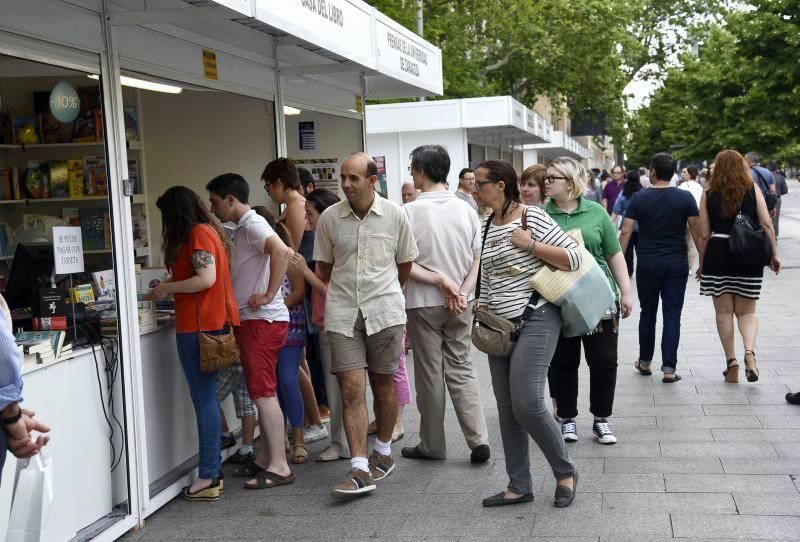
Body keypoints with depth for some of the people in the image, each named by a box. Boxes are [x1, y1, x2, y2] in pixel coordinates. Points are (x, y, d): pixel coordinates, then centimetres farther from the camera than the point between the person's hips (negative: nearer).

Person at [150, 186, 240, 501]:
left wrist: (168, 288, -9)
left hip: (200, 326, -10)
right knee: (206, 398, 12)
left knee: (204, 398, -7)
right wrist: (171, 288, 21)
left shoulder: (197, 234, -10)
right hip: (213, 320, 10)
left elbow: (206, 279, -19)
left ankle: (208, 477, -4)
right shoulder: (208, 230, 19)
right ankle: (211, 473, 16)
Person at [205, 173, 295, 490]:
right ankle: (265, 459, 21)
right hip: (252, 321, 10)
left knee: (263, 394, -8)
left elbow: (282, 251, -31)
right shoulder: (242, 229, 19)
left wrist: (269, 295, -26)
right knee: (263, 393, 14)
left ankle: (279, 467, -4)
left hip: (262, 321, -10)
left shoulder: (253, 225, -13)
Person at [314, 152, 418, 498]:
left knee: (383, 384, 10)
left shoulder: (394, 215, -2)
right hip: (342, 313, 1)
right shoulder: (329, 218, 1)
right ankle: (360, 470, -6)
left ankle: (383, 453, 30)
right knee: (351, 389, -6)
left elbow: (405, 262, 12)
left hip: (384, 312, 0)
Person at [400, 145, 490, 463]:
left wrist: (439, 279, -11)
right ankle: (479, 440, 4)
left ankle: (432, 445, 18)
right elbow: (478, 260, 0)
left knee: (429, 373, 7)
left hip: (424, 303, -4)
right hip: (461, 304, 4)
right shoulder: (465, 210, 1)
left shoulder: (410, 212, -12)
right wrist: (461, 292, -8)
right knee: (461, 368, 13)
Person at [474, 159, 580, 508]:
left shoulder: (533, 218, -9)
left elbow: (573, 258, -12)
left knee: (527, 404, -13)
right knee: (507, 409, 7)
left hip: (535, 319, -7)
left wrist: (530, 245, -16)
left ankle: (565, 472, 10)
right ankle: (519, 488, 17)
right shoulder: (485, 226, 12)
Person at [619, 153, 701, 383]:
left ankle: (645, 362, 27)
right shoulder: (685, 198, -3)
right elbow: (697, 233, -3)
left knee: (648, 313, 15)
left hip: (647, 264, 1)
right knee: (672, 316, 2)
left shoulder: (639, 198, -3)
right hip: (677, 264, 0)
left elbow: (625, 233, -6)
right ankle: (669, 369, -1)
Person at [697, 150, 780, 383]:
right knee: (747, 311, 10)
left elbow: (704, 235, 1)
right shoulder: (753, 191, 3)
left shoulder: (708, 196, 2)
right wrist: (774, 254, 5)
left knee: (724, 312, 8)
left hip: (717, 256, -1)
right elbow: (767, 224, -3)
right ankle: (749, 351, -15)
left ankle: (731, 363, 7)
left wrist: (702, 265, 11)